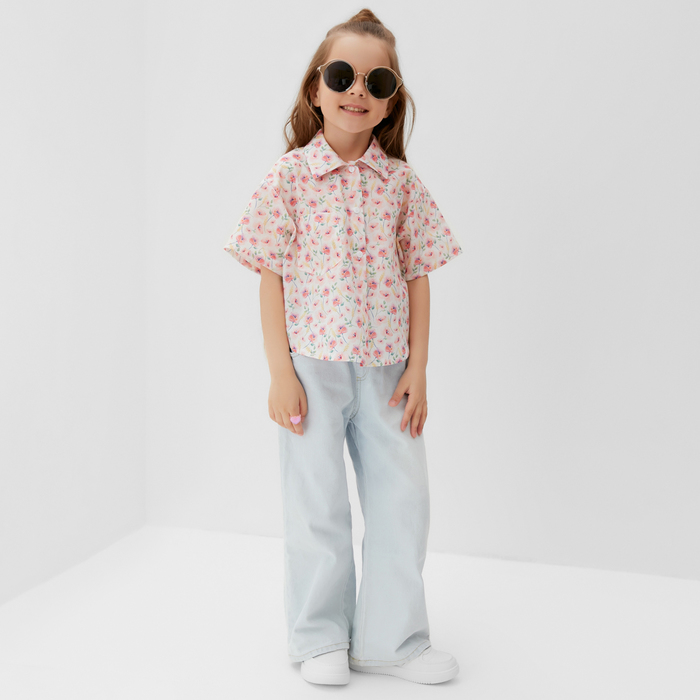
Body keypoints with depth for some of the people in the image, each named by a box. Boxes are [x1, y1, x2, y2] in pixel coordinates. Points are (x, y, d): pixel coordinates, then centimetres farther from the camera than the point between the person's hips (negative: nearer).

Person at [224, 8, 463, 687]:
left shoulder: (402, 182, 4)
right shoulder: (291, 176, -3)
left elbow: (417, 277, 6)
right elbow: (272, 279, -4)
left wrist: (417, 368, 1)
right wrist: (280, 372, -9)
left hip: (386, 369, 3)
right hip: (313, 366, -3)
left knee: (402, 497, 7)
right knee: (319, 504, 6)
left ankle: (389, 638, 24)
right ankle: (321, 637, 26)